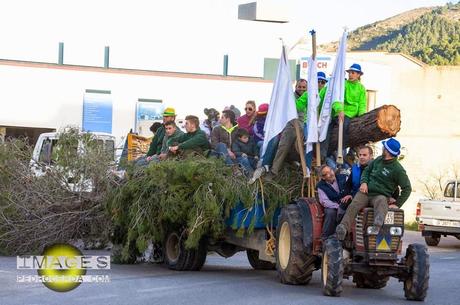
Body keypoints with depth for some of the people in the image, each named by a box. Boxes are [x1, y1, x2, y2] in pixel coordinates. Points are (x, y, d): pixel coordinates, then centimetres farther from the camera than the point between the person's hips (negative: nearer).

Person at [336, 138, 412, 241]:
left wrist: (397, 204, -7)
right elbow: (367, 170, 29)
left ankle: (378, 224, -70)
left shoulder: (397, 169, -3)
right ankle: (343, 228, -46)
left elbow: (407, 188, 0)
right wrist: (364, 182, 6)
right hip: (366, 192, 5)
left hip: (380, 195, -5)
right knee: (354, 205, -27)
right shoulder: (378, 160, 15)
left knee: (381, 201, -42)